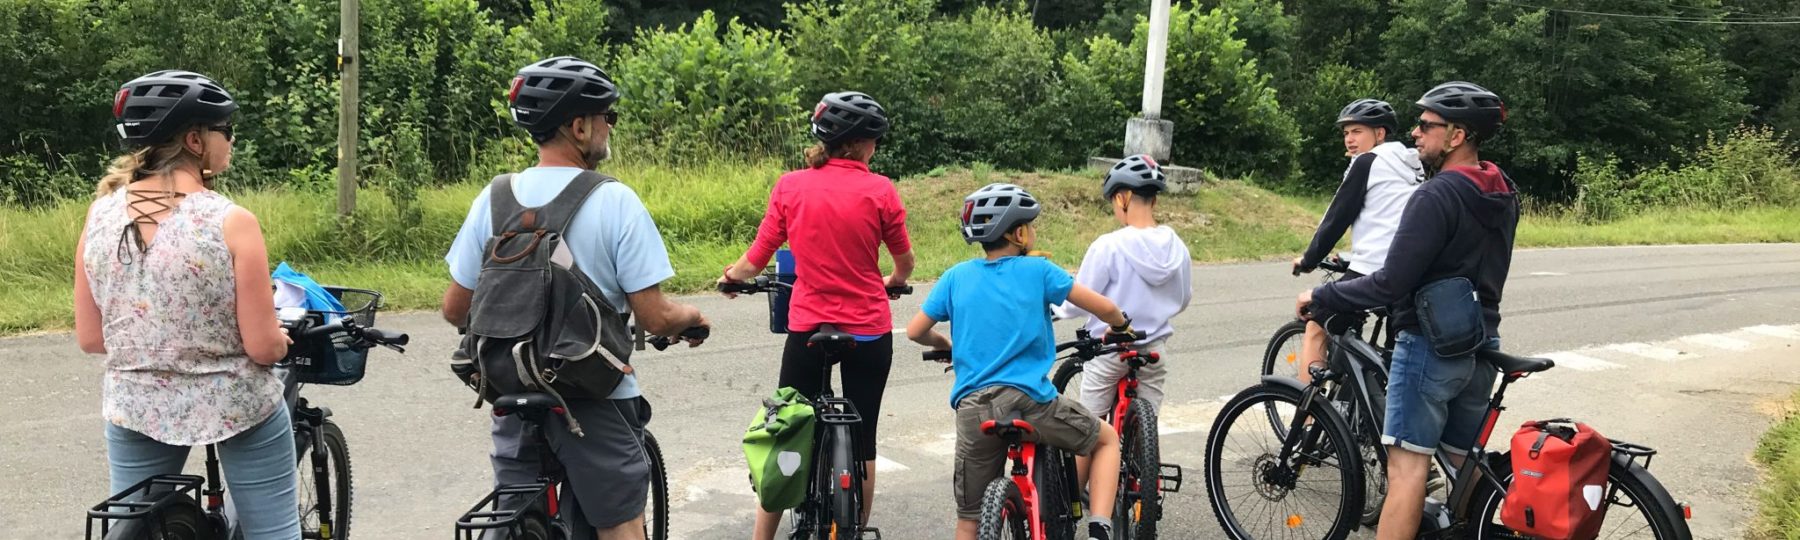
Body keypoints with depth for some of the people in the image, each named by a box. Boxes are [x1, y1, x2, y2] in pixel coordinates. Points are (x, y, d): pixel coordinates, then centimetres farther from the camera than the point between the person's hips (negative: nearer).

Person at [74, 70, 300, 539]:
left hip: (135, 409, 4)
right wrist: (282, 337, 6)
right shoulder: (231, 221, -18)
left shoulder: (101, 215, -5)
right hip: (238, 408, -4)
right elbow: (264, 347, -16)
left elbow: (90, 339, 1)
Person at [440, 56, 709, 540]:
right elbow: (654, 319, -14)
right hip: (595, 400, -4)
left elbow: (456, 309, 3)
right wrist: (692, 317, 8)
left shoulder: (495, 198, -2)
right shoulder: (615, 200, -13)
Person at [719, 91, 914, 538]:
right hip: (869, 333, -1)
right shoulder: (879, 190, -7)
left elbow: (756, 259, 0)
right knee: (862, 440, 11)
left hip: (807, 329, 1)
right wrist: (894, 281, 29)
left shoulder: (790, 187, -4)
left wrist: (733, 275, 22)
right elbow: (905, 261, 6)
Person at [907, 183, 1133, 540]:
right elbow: (1104, 309, 1)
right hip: (1029, 401, -3)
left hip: (971, 409, 3)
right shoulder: (1037, 270, 0)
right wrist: (1121, 327, 23)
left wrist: (945, 345, 33)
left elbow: (915, 332, 13)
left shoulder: (956, 277, 8)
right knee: (1106, 439, 23)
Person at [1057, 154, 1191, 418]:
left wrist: (1057, 309, 10)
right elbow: (1182, 301, 10)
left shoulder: (1108, 246, -18)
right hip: (1153, 352, 4)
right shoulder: (1176, 248, -4)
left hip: (1109, 350, -4)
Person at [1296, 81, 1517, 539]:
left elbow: (1391, 285, -22)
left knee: (1407, 467, -8)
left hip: (1430, 346, -9)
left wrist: (1320, 299, -10)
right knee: (1466, 464, 15)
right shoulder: (1503, 196, 8)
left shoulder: (1436, 196, -19)